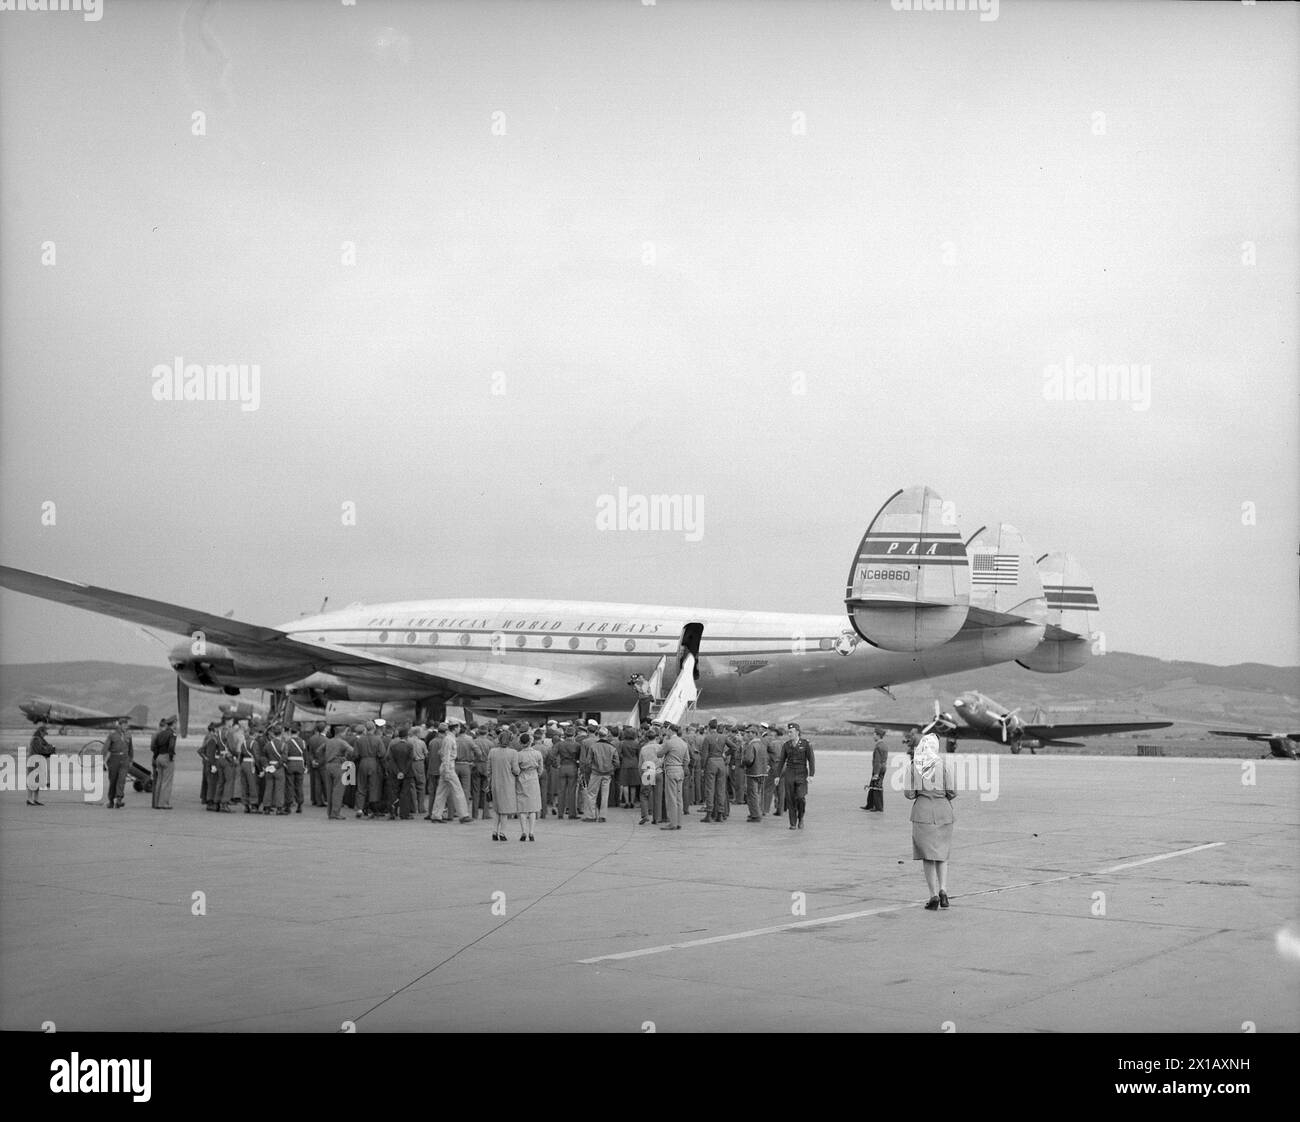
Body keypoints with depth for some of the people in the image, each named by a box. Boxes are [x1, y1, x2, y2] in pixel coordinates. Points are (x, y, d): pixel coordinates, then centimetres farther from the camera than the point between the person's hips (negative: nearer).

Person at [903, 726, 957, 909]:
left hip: (922, 811, -1)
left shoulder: (914, 765, -3)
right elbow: (952, 792, -5)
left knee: (927, 855, 7)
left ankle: (934, 895, 0)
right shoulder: (946, 763, -3)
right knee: (942, 853, 16)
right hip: (943, 811, 1)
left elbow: (908, 793, -4)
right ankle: (943, 890, -3)